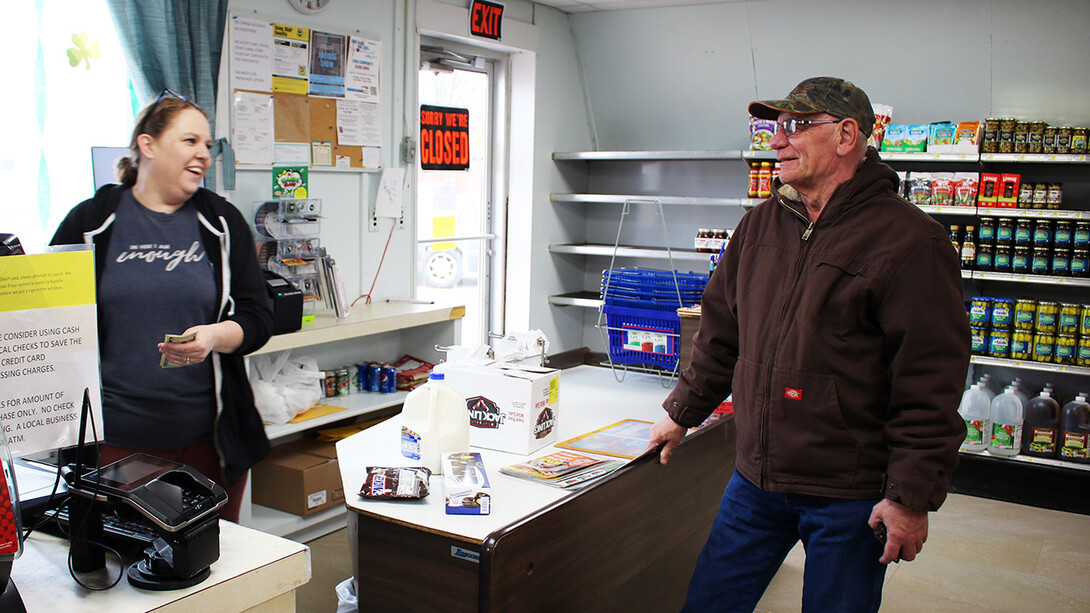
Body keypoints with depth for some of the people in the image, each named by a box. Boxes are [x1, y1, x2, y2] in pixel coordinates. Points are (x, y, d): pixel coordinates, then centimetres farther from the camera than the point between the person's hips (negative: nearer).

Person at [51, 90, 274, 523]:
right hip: (112, 442, -1)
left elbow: (258, 317, 3)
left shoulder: (222, 222, 6)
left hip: (208, 439, 1)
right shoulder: (91, 221, 4)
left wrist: (216, 336, -17)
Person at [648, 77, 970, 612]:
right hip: (755, 479, 6)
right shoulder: (761, 224, 8)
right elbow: (721, 331, 17)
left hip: (849, 497, -5)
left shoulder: (907, 240, -13)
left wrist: (912, 496, -16)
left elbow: (931, 382, -15)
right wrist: (682, 412, 20)